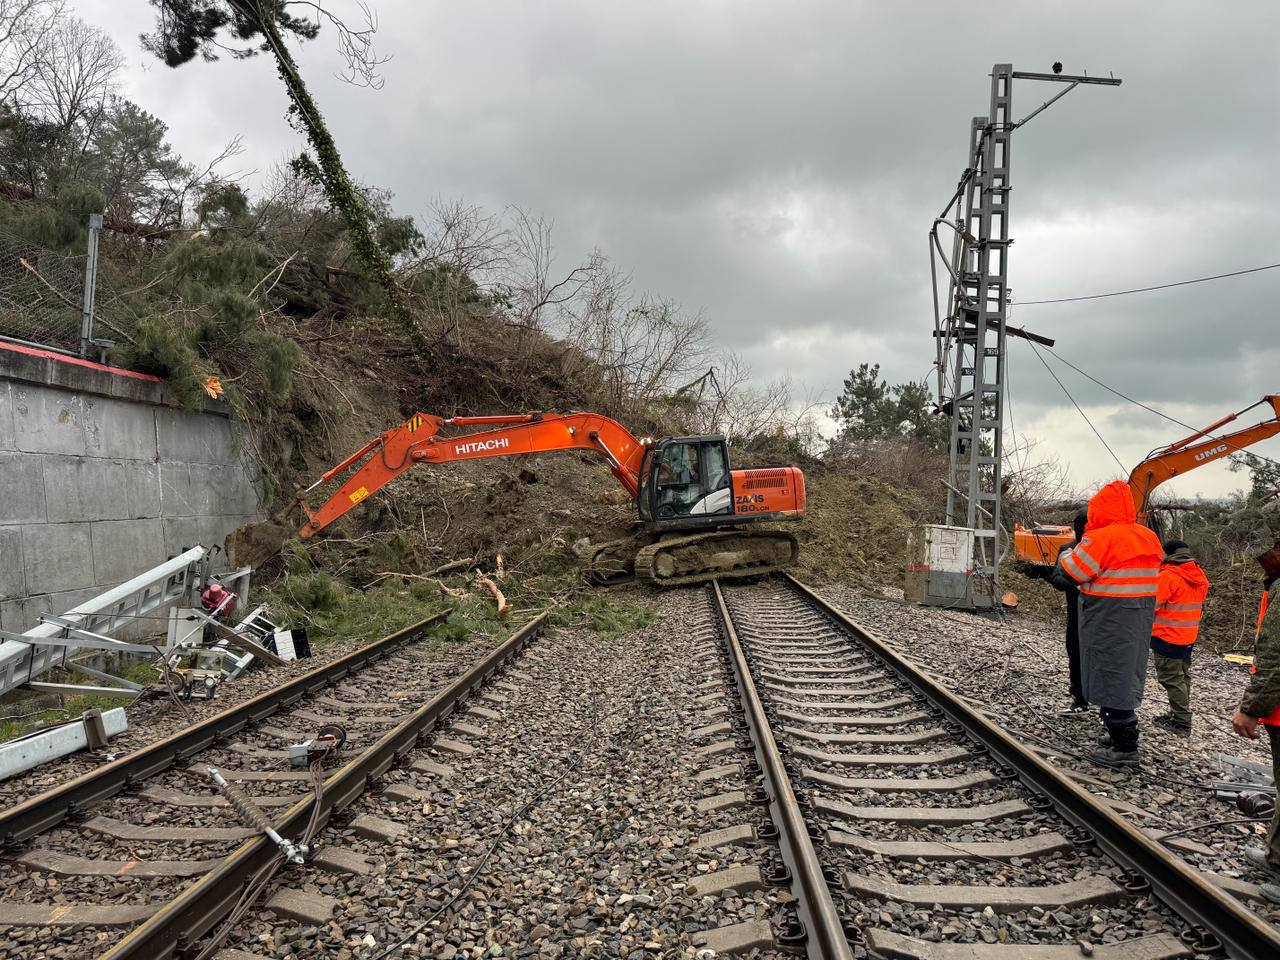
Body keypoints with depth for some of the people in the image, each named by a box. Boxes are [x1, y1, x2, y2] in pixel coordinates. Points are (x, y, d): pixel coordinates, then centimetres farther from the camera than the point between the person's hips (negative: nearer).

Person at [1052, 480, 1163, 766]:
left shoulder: (1101, 538, -19)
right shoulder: (1150, 538, 6)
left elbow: (1065, 574, -14)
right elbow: (1134, 573, 15)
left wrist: (1065, 553, 4)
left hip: (1108, 624, -8)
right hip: (1140, 622, 8)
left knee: (1111, 681, 1)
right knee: (1127, 679, 19)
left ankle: (1124, 748, 5)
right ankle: (1124, 736, 29)